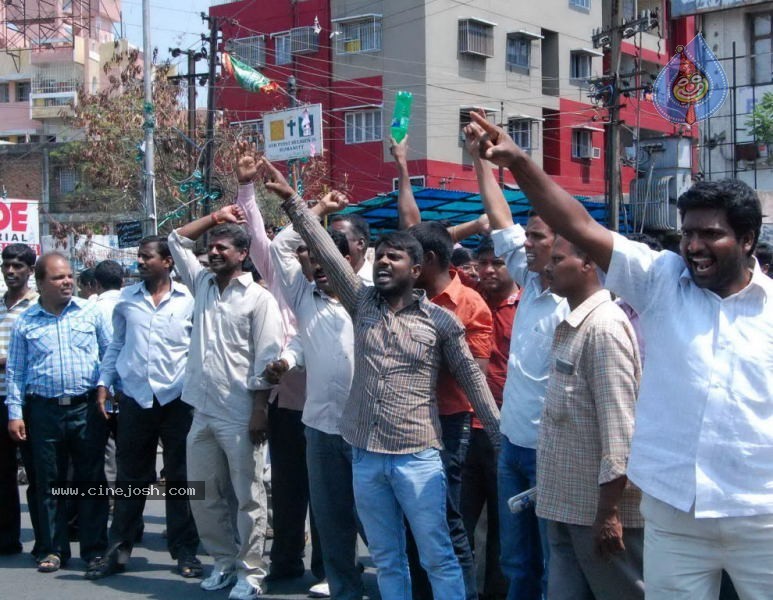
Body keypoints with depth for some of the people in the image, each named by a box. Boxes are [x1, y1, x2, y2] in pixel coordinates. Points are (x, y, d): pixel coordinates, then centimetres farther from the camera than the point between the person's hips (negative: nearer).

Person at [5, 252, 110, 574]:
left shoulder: (90, 312, 4)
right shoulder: (25, 322, 5)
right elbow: (15, 371, 8)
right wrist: (15, 413, 2)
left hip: (87, 407, -1)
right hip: (45, 411, 1)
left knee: (91, 480, 4)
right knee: (49, 482, 7)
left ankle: (95, 548, 11)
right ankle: (53, 549, 16)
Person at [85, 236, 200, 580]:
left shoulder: (189, 300, -1)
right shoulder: (126, 300, 8)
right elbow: (116, 345, 15)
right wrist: (104, 383, 7)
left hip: (177, 398, -2)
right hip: (135, 397, 2)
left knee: (180, 478, 6)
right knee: (131, 477, 8)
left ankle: (184, 551, 15)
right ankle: (119, 549, 16)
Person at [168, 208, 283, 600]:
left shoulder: (258, 298, -6)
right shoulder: (202, 284, 12)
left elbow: (266, 360, -10)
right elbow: (177, 240, 21)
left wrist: (259, 410, -14)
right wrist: (215, 217, 13)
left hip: (239, 416, -6)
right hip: (201, 412, 7)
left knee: (248, 497, 2)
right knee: (203, 495, 12)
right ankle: (224, 561, 27)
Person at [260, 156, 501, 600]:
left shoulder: (440, 320, -3)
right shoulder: (363, 303, 6)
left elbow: (471, 376, 1)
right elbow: (325, 250, 0)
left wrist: (501, 437, -2)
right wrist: (292, 199, -7)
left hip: (418, 456, -4)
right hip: (366, 454, 4)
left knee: (438, 558, 0)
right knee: (387, 560, 13)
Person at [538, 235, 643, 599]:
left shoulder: (604, 327, -15)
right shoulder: (570, 326, 14)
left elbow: (619, 424, -20)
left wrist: (609, 509, -21)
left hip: (600, 507, -9)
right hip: (568, 505, 9)